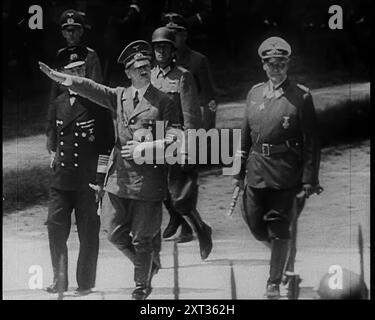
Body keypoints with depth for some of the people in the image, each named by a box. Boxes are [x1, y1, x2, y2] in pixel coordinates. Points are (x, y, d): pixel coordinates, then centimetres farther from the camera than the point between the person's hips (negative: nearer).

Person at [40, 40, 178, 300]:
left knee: (142, 238, 4)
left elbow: (172, 140, -3)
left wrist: (144, 148, -15)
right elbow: (91, 89, -5)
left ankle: (142, 286, 23)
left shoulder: (163, 103, -1)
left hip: (148, 179, -4)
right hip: (119, 178, 4)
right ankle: (149, 265, 34)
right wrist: (61, 78, -19)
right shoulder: (119, 97, 8)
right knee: (116, 233, 10)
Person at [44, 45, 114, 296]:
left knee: (89, 234, 2)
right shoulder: (57, 105, 9)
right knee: (55, 228, 2)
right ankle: (60, 280, 14)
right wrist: (55, 163, 11)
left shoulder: (97, 104, -3)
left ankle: (86, 284, 12)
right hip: (61, 179, 4)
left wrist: (99, 179, -7)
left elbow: (107, 143, -4)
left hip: (88, 181, -4)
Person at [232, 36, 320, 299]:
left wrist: (309, 180, -9)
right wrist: (238, 171, 13)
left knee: (279, 230, 0)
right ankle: (281, 252, 39)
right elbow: (245, 135, 15)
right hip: (256, 171, 5)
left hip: (285, 175, -5)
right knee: (254, 223, 9)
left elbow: (311, 142, -6)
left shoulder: (301, 96, -6)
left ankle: (275, 282, 14)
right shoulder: (255, 93, 8)